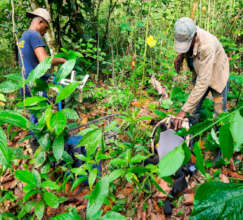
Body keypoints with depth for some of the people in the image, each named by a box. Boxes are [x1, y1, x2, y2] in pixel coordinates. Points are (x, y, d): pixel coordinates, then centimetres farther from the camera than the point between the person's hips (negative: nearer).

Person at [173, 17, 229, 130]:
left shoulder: (207, 46, -42)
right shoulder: (186, 34, -21)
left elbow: (203, 82, -44)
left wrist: (184, 110, -45)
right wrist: (180, 56, -15)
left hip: (217, 77, -6)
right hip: (200, 75, 6)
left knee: (220, 113, 3)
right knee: (194, 109, 9)